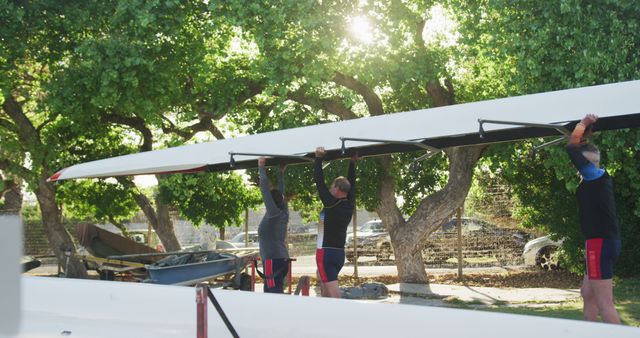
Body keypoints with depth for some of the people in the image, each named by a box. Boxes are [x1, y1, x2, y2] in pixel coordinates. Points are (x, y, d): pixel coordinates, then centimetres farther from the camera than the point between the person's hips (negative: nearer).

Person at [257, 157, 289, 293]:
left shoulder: (273, 213, -9)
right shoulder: (283, 213, 10)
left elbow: (264, 187, -10)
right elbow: (281, 193, 22)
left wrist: (261, 167, -4)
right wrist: (281, 173, 28)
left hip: (273, 260, -9)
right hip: (282, 259, 9)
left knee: (273, 293, -13)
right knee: (277, 293, 10)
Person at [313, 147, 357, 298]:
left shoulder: (331, 204, -14)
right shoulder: (349, 206, 4)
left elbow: (319, 180, -12)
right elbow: (351, 184, 17)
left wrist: (318, 158, -6)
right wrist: (352, 163, 21)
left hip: (326, 253, -8)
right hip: (339, 253, 8)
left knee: (333, 292, -11)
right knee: (324, 285, 21)